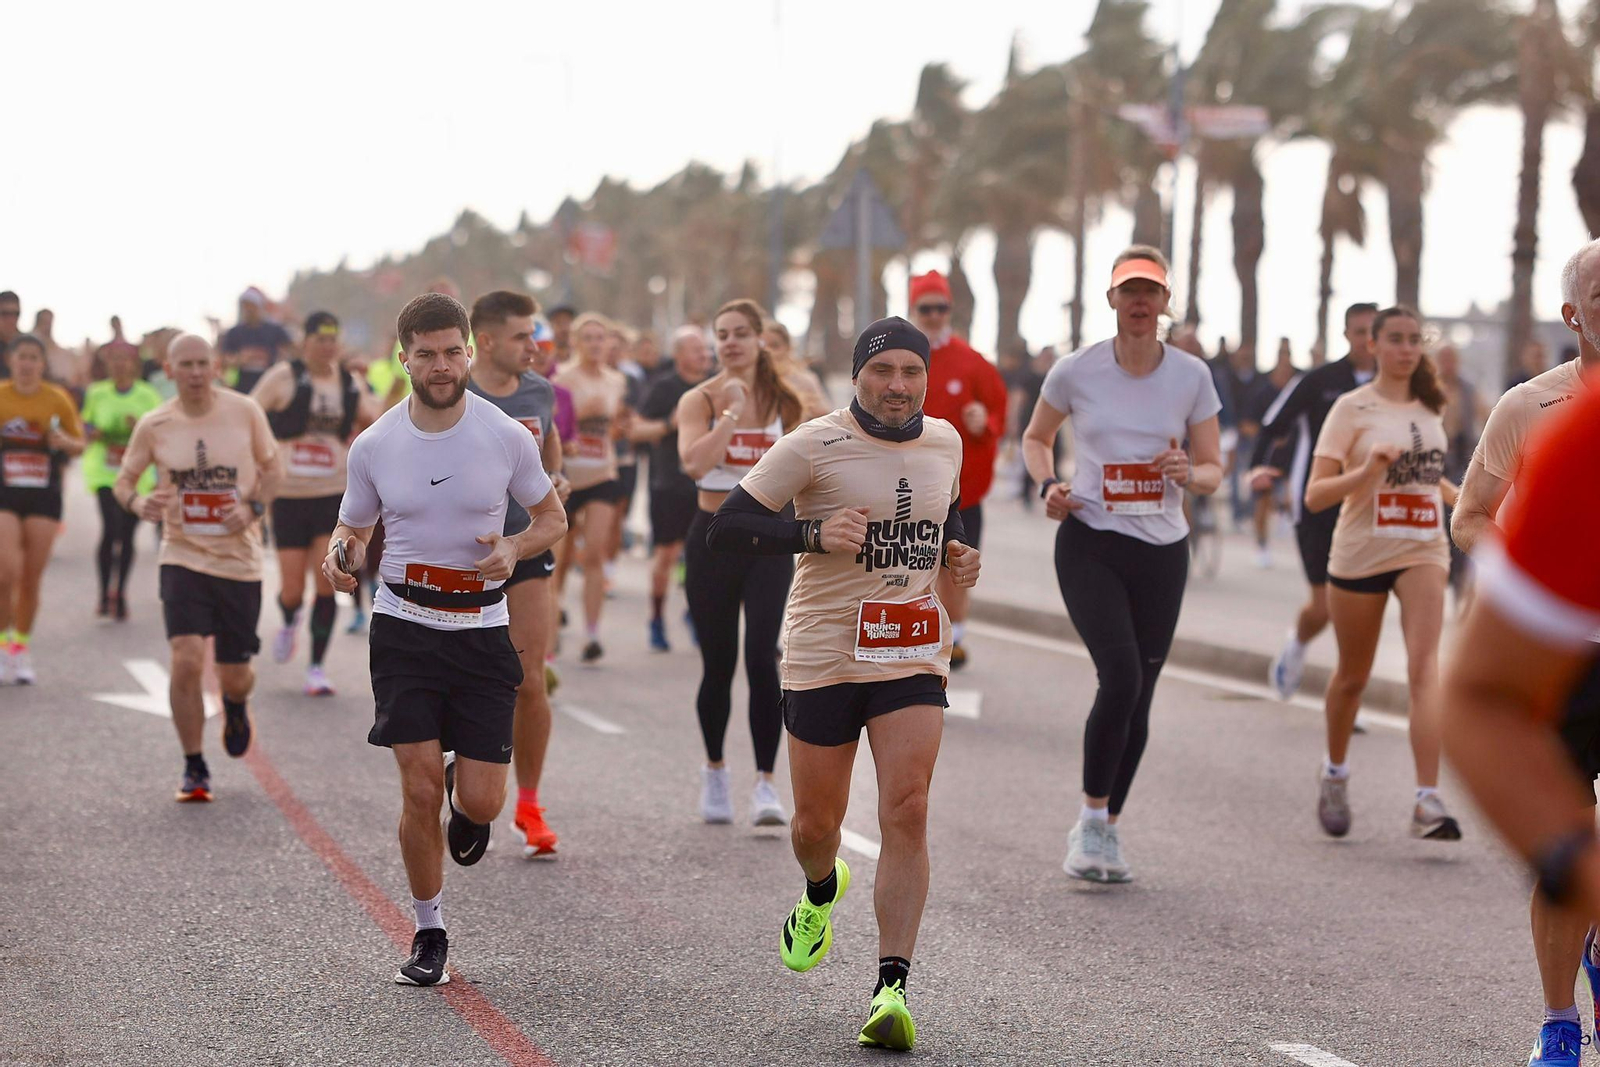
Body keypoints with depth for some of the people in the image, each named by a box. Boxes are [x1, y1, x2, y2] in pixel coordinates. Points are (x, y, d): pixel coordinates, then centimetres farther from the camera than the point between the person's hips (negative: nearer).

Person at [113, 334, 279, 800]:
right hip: (183, 556, -1)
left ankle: (235, 704, 47)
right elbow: (123, 479, 7)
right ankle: (194, 769, 1)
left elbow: (271, 466, 8)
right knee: (186, 661, -17)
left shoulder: (246, 412, -5)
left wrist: (253, 507, -11)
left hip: (239, 559, 1)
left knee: (235, 676, 6)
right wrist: (136, 502, -16)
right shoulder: (154, 426, -4)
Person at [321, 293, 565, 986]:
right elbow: (354, 529, 12)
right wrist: (339, 555, -13)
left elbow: (552, 518, 9)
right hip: (404, 627, 0)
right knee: (420, 790, -7)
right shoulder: (374, 446, -1)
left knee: (480, 802, -5)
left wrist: (513, 549, -12)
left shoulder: (506, 437, -4)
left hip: (481, 629, 0)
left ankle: (465, 799, 35)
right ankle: (429, 934, 12)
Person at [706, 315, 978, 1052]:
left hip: (914, 655, 2)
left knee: (906, 812, -13)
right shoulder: (813, 446, -10)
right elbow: (725, 529, -11)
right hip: (824, 654, -2)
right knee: (816, 823, 10)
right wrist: (815, 534, -26)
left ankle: (892, 989, -14)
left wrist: (955, 556, 5)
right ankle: (821, 894, 48)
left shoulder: (944, 442, 7)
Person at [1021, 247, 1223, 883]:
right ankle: (1091, 819, -4)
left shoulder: (1191, 376, 1)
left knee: (1139, 694, 5)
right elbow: (1035, 437, 14)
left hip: (1162, 551, 3)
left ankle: (1107, 831, 21)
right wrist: (1048, 485, -5)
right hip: (1089, 544, -3)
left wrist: (1188, 474, -17)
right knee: (1121, 677, -20)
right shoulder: (1076, 372, -3)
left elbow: (1213, 471, 6)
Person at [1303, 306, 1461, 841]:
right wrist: (1366, 471, -27)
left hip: (1423, 551, 2)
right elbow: (1314, 496, -12)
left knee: (1424, 666, -17)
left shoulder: (1429, 407, 9)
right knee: (1353, 676, 12)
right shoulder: (1352, 408, -6)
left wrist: (1462, 499, 12)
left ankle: (1428, 802, -25)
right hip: (1360, 552, -2)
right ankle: (1335, 773, 40)